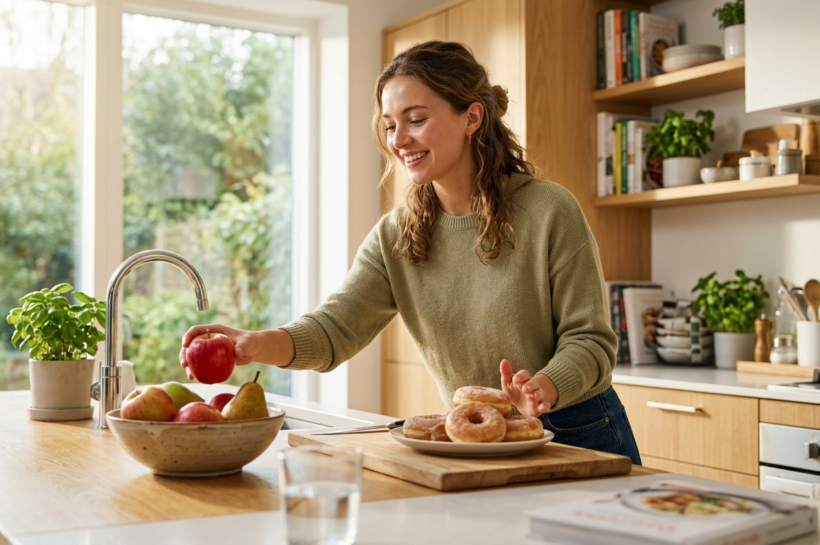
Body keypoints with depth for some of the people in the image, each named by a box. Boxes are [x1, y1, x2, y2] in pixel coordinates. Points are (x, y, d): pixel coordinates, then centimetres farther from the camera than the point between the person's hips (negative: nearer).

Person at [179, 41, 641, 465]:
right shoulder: (393, 237, -3)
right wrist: (260, 344, -37)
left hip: (579, 441, -3)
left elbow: (590, 340, -13)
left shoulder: (549, 212, -16)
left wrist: (546, 387, -35)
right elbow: (337, 327, -17)